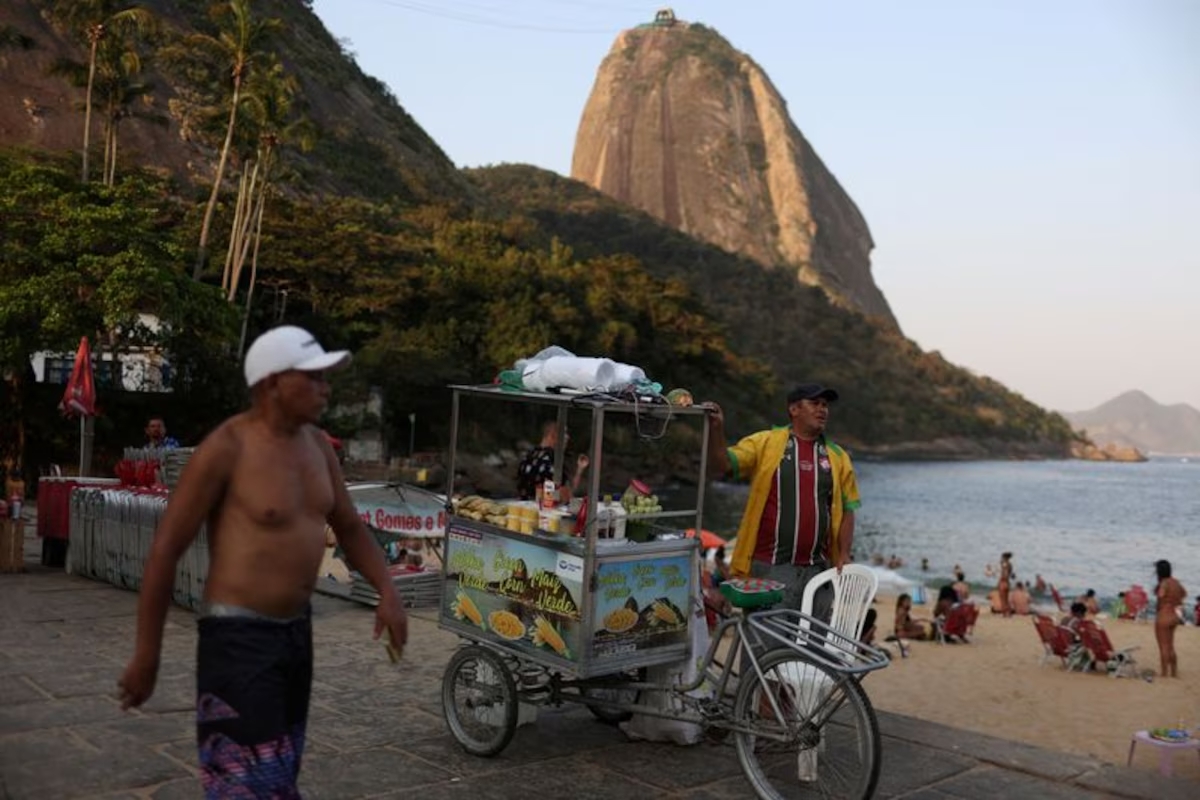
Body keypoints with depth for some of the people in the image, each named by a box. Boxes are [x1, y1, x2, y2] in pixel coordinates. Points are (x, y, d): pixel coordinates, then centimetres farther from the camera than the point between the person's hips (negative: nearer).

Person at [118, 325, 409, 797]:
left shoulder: (315, 443, 4)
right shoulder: (227, 448, -18)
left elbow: (349, 527, 15)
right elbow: (165, 550, -14)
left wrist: (387, 592, -1)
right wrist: (147, 654, -11)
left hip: (295, 630, 8)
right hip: (238, 636, -8)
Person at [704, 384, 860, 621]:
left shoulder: (837, 456, 12)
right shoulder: (764, 443, 3)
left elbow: (847, 509, 12)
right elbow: (722, 466, -6)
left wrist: (844, 555, 0)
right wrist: (716, 430, -22)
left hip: (817, 571, 4)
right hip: (770, 568, -4)